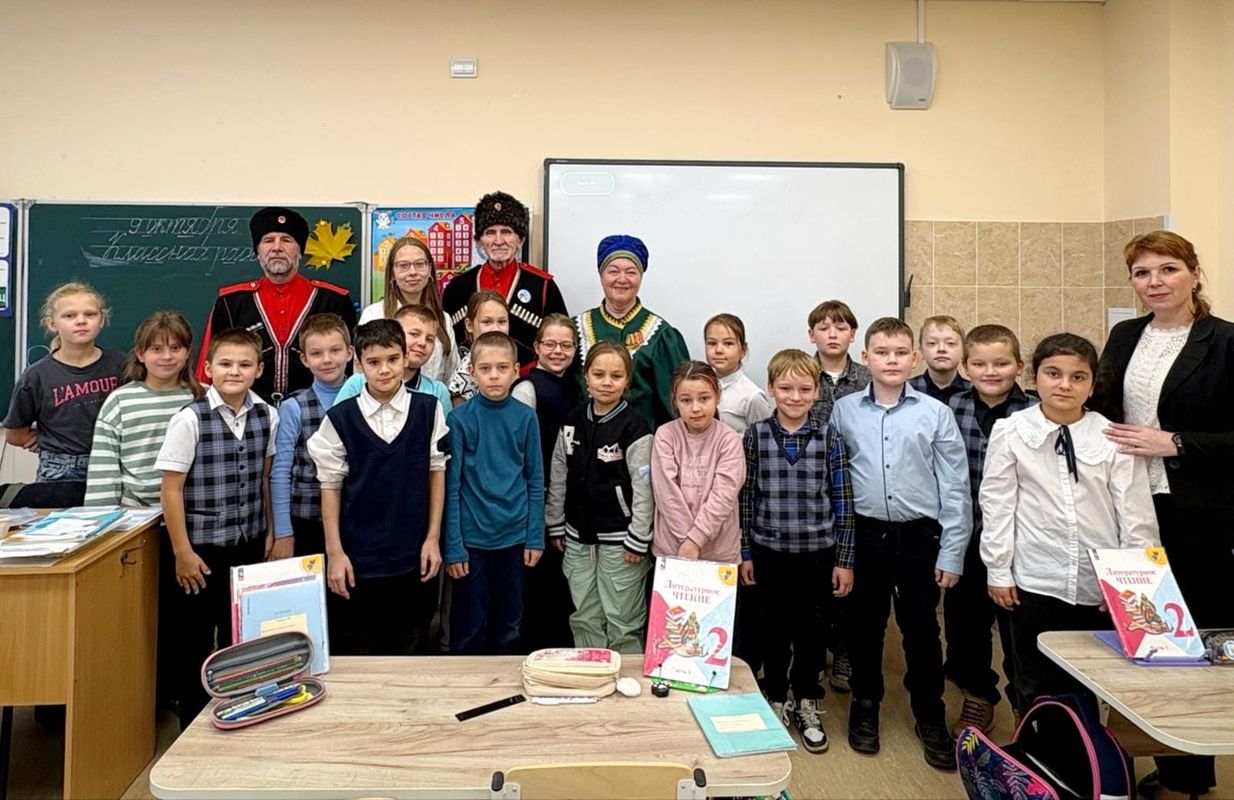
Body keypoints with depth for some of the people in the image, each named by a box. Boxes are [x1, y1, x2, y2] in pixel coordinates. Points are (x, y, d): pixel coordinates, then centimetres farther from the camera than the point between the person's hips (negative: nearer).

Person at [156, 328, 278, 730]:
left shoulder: (267, 415, -2)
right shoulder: (190, 419, -14)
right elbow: (171, 489, -11)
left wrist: (270, 531, 10)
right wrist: (182, 551, -11)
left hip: (249, 543, 4)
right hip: (203, 546, -4)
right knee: (195, 637, 10)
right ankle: (193, 724, 27)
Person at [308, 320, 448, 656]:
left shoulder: (428, 410, -3)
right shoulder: (340, 418, -5)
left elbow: (437, 472, 3)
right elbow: (330, 486, 0)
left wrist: (433, 538, 1)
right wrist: (334, 552, -1)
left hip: (412, 555, 1)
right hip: (357, 557, -1)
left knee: (403, 653, 13)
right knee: (352, 656, 10)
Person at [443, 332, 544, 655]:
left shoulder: (525, 417, -1)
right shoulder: (460, 418, -7)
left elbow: (535, 480, 3)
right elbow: (451, 485, -6)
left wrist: (535, 538, 0)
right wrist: (453, 545, -8)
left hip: (515, 537, 2)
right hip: (472, 538, -2)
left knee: (509, 627, 15)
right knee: (469, 629, 9)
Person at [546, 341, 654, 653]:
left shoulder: (634, 427, -11)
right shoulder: (572, 421, 5)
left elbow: (643, 487, -12)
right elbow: (558, 477, 10)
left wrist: (638, 540, -13)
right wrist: (556, 525, 10)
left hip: (619, 539, -5)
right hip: (578, 537, 5)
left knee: (623, 622, 4)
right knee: (584, 619, 14)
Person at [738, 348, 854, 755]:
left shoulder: (829, 438, -4)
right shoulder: (755, 436, -4)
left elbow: (842, 501, -2)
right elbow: (745, 498, 0)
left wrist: (844, 559, -2)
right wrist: (744, 553, 1)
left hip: (818, 553, 0)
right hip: (770, 552, 0)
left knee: (812, 630, 12)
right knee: (775, 629, 13)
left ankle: (807, 704, 31)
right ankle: (777, 700, 32)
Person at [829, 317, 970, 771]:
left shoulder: (935, 414, -3)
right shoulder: (843, 411, 0)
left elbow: (955, 487, -1)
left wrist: (952, 552, -3)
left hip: (918, 535, -1)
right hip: (864, 534, 1)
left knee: (921, 629, 10)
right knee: (865, 626, 13)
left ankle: (930, 717, 29)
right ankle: (865, 708, 33)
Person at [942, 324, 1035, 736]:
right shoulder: (951, 408, -2)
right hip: (964, 535, 2)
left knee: (1017, 621, 9)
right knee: (964, 618, 15)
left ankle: (1025, 703, 32)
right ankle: (977, 697, 36)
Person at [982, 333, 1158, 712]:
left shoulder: (1114, 438, -3)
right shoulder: (1011, 432, -4)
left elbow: (1136, 512, 1)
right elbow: (996, 502, -1)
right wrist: (998, 569, 0)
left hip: (1100, 585, 1)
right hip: (1035, 583, -1)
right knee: (1037, 688, 12)